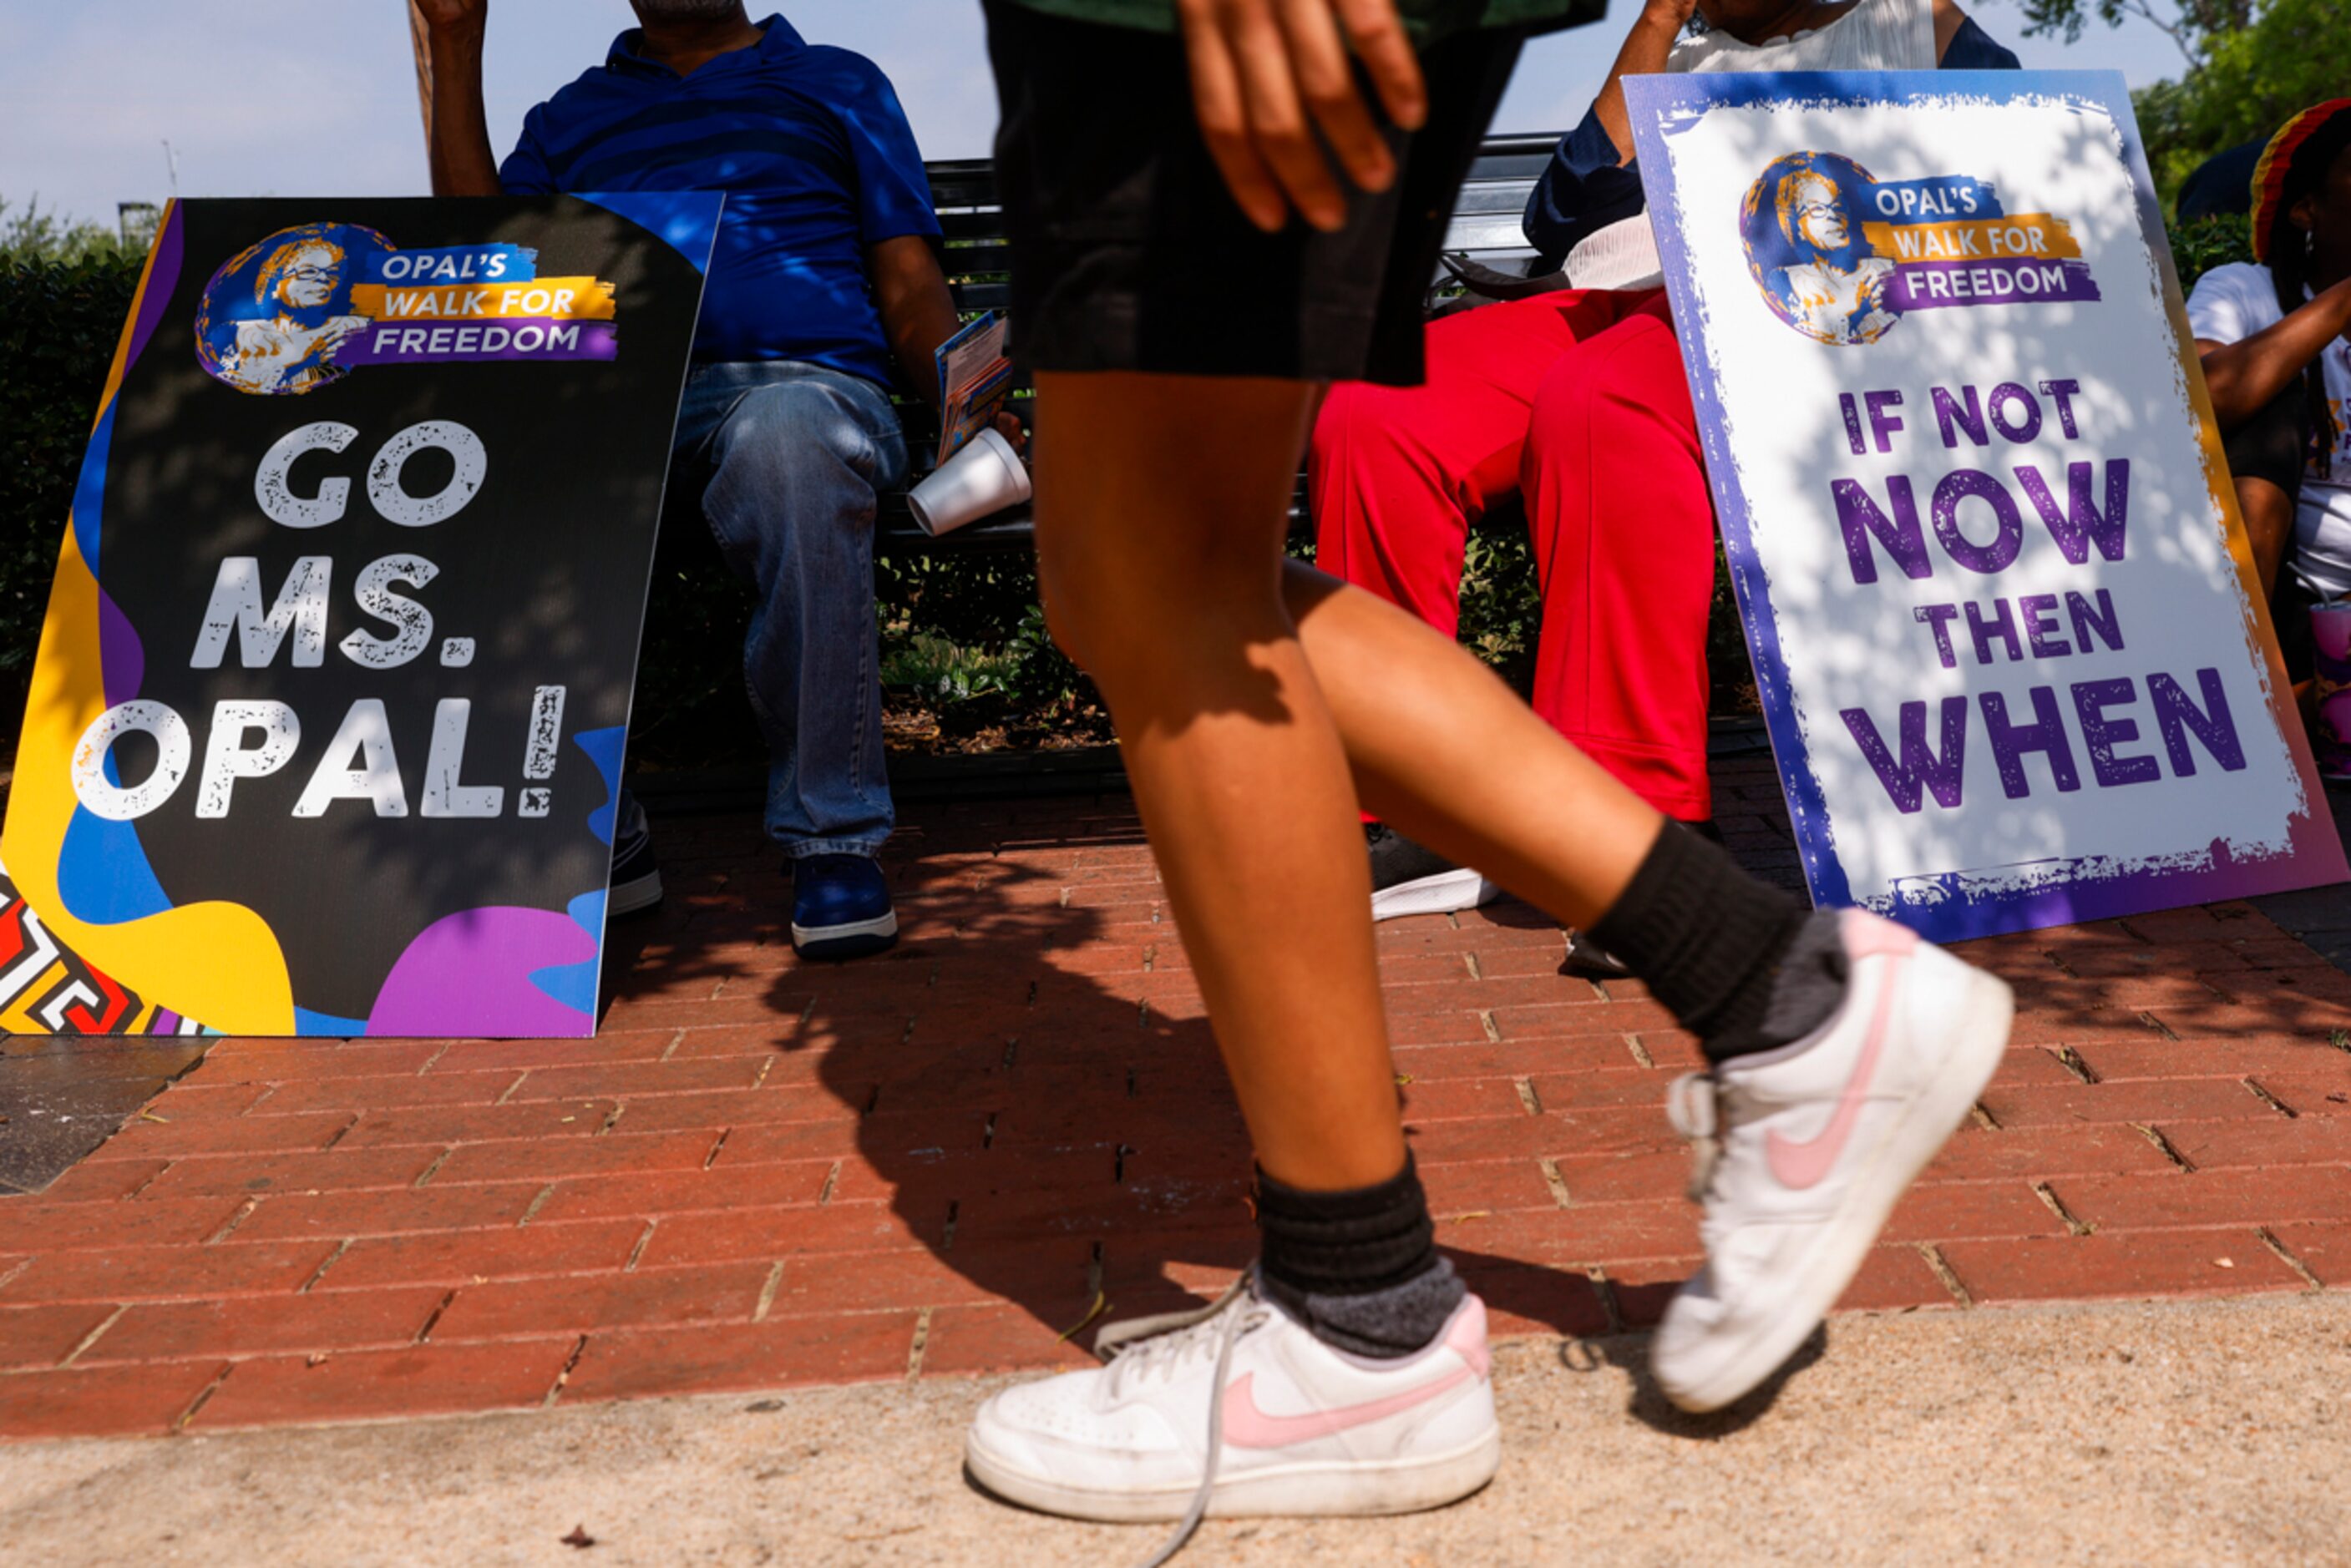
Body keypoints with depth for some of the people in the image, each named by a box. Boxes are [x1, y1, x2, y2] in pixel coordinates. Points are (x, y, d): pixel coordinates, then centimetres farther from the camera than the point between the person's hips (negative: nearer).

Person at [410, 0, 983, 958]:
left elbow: (910, 288, 15)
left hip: (808, 380, -2)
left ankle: (833, 840, -31)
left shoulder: (837, 83, 25)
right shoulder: (568, 118, 31)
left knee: (786, 441, -40)